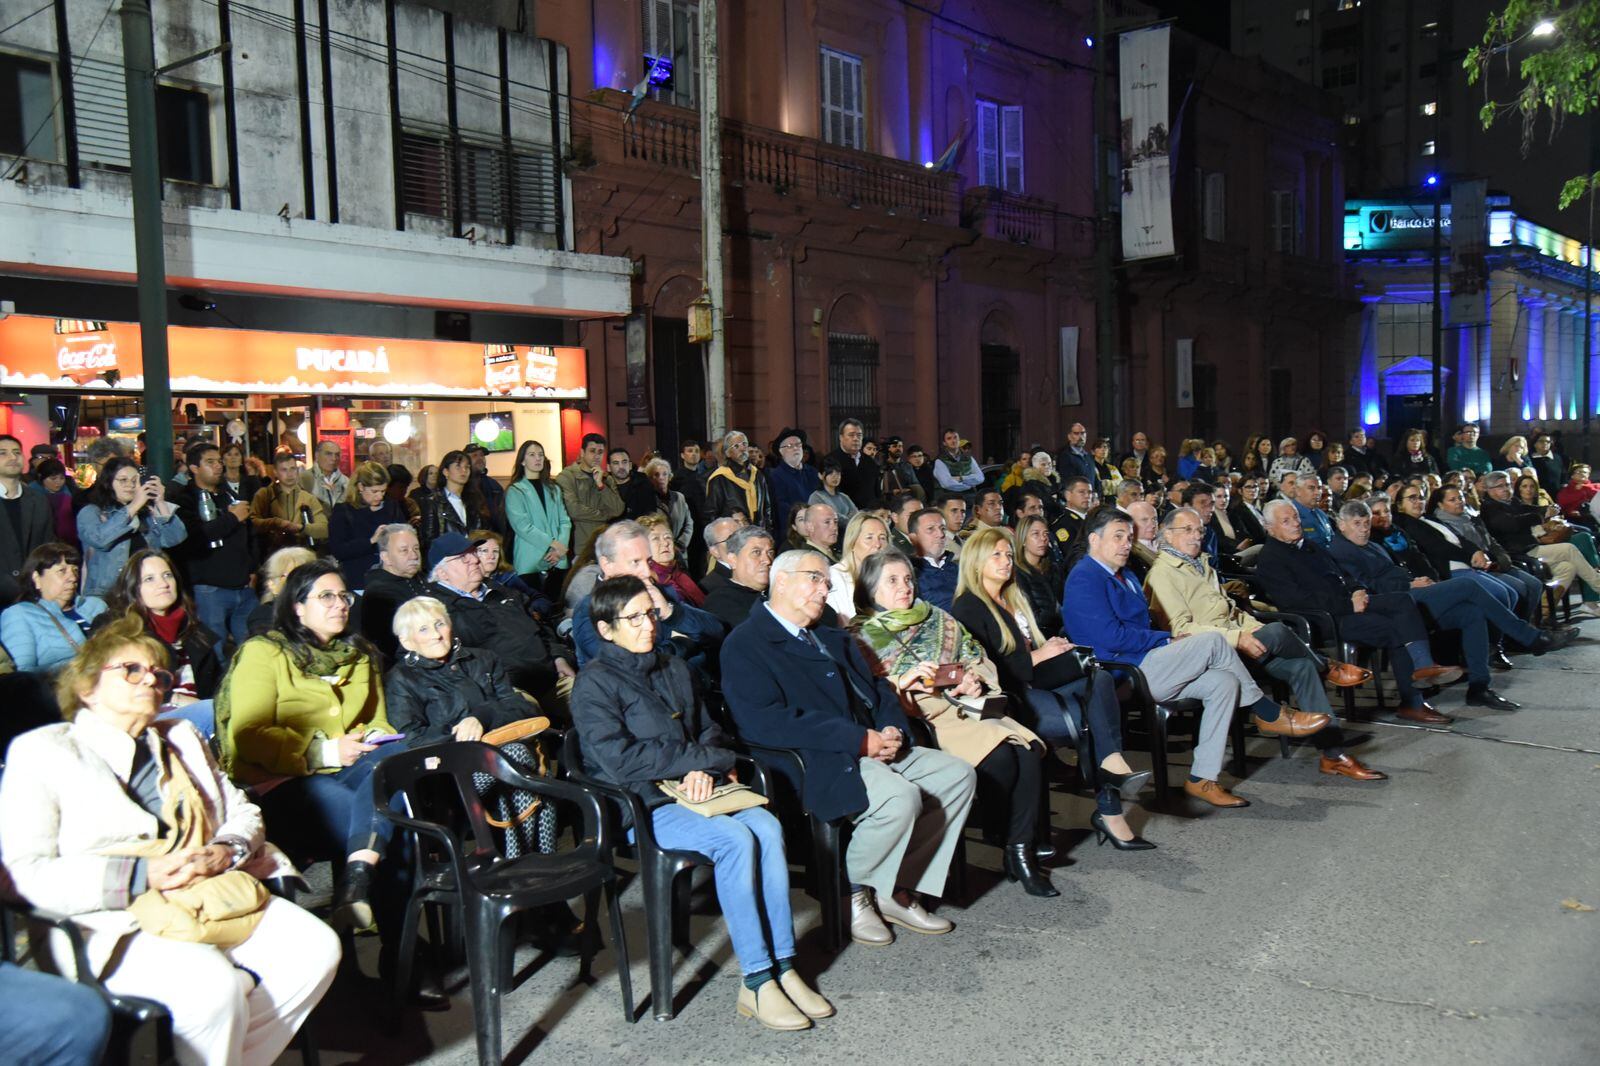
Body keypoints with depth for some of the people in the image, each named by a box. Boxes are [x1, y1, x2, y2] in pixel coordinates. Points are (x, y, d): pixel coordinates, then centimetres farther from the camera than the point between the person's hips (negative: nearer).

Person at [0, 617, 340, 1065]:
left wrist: (226, 850, -2)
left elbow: (242, 812, 22)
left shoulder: (182, 738, 25)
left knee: (317, 948, -18)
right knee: (213, 986, -33)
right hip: (122, 924, -6)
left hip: (218, 893, 6)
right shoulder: (40, 752, 6)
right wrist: (138, 877, -15)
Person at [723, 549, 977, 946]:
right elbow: (766, 722, -19)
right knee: (900, 797, -30)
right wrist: (859, 739, -20)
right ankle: (852, 893, -3)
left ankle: (900, 889, 4)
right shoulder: (745, 644, -6)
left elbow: (878, 690, 21)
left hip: (874, 748, 9)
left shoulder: (833, 639, 23)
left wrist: (892, 729, -5)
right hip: (814, 765, -9)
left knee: (958, 775, -3)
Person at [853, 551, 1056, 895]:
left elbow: (978, 658, 21)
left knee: (1029, 751, -22)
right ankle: (1015, 844, -5)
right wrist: (904, 681, -17)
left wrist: (975, 680, 0)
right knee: (999, 757, -27)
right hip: (921, 717, -5)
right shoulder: (862, 634, 8)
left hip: (968, 705, 6)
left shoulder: (938, 619, 24)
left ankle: (1023, 848, -15)